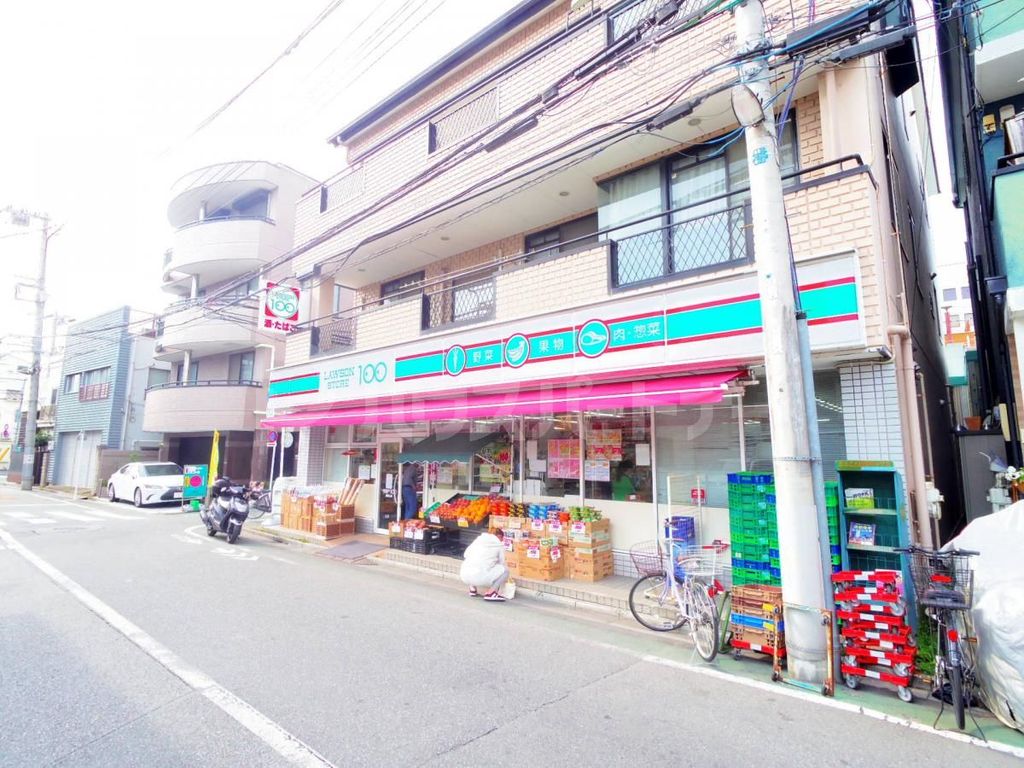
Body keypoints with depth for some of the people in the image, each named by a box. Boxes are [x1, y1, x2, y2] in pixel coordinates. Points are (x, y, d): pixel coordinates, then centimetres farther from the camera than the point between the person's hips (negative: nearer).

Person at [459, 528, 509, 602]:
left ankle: (472, 589, 21)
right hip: (480, 577, -6)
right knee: (505, 569, 13)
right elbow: (501, 563, 20)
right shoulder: (499, 545, 11)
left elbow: (466, 554, 21)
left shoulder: (479, 538, 22)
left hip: (464, 576, 6)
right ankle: (490, 593, 5)